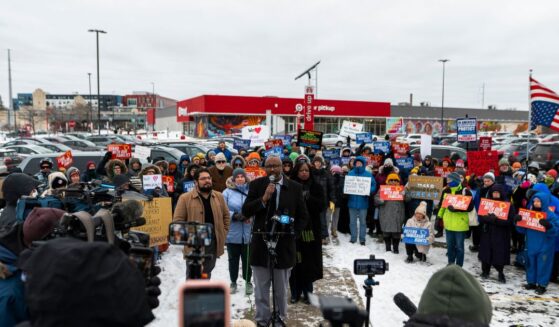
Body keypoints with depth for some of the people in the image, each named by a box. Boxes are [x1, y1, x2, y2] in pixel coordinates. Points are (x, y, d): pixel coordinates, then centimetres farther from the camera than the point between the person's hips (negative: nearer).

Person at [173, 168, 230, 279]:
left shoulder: (219, 196, 6)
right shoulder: (185, 198, -8)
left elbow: (226, 215, 16)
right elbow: (177, 220, -8)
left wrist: (223, 233, 7)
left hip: (214, 242, 5)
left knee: (207, 273, 18)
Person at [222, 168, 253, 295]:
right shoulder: (227, 192, -2)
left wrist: (250, 216, -16)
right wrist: (235, 216, -18)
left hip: (248, 232, 0)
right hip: (232, 232, 0)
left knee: (247, 258, 10)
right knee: (233, 259, 12)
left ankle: (248, 282, 27)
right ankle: (233, 282, 28)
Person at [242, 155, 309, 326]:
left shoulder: (295, 187, -1)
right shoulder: (256, 185, -1)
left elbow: (303, 216, 5)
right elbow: (246, 211, -7)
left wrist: (293, 233, -8)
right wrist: (264, 198, -20)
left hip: (284, 245, 0)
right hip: (261, 243, 0)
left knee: (282, 290, 14)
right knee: (261, 289, 11)